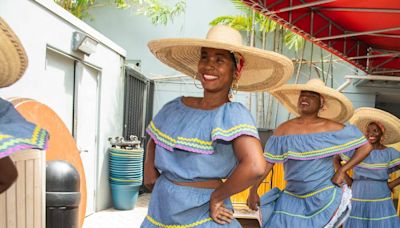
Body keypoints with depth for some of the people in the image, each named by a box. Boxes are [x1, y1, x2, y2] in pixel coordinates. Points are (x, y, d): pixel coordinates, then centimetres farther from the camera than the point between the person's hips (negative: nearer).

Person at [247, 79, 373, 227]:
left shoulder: (332, 128, -8)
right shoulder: (284, 129, -2)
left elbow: (365, 147, -3)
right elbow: (268, 162, -2)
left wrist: (342, 170, -10)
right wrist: (253, 190, -9)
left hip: (324, 197, -2)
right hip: (291, 198, 2)